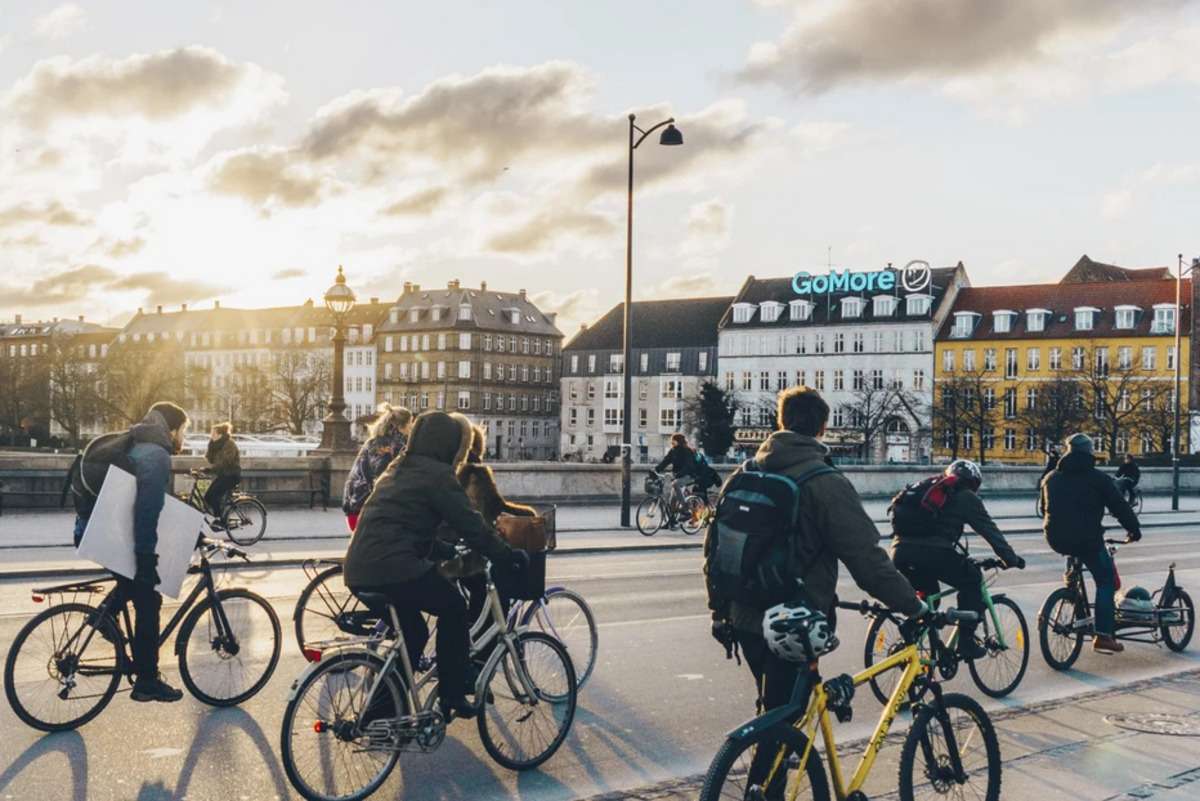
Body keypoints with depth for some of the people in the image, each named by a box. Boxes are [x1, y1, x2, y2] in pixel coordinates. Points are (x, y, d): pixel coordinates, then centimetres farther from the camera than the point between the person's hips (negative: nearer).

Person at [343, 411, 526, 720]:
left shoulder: (398, 470, 23)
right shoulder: (438, 475, -5)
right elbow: (472, 526, -6)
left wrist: (450, 553, 29)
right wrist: (509, 555, 5)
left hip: (359, 570, 9)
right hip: (394, 568, -8)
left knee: (411, 630, 24)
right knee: (453, 607, 11)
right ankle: (452, 695, 12)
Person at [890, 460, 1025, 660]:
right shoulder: (965, 497, 13)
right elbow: (990, 530, 12)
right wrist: (1011, 558, 22)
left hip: (900, 553, 6)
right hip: (933, 553, -6)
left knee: (928, 594, 31)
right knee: (972, 580, 18)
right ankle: (966, 642, 14)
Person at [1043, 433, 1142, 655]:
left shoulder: (1051, 478, 14)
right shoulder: (1096, 478, -1)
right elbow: (1119, 506, 0)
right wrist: (1134, 529, 13)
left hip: (1056, 539, 5)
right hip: (1087, 538, -5)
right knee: (1105, 581, 7)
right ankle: (1103, 636, 0)